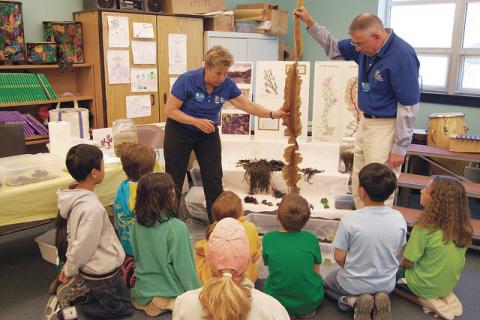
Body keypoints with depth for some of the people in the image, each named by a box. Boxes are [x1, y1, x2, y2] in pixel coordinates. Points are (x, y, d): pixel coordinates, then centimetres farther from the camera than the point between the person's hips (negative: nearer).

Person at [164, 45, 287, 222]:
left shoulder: (227, 85, -14)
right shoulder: (187, 80, -25)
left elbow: (248, 105, -8)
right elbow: (170, 110, -21)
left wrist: (272, 114, -20)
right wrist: (197, 122, -30)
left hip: (208, 134, 3)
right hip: (180, 132, -3)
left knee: (214, 179, 2)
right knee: (174, 180, 4)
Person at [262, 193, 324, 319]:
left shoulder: (268, 238, -12)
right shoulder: (311, 238, -11)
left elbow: (269, 265, 2)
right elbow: (316, 270, 0)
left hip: (278, 301, 0)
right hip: (311, 301, 1)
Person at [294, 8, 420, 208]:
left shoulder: (402, 56, -21)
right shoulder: (366, 47, 2)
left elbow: (409, 106, -19)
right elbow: (333, 48, 19)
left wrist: (399, 148, -17)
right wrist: (310, 23, 7)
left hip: (386, 128, -8)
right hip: (366, 123, 8)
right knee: (358, 187, 15)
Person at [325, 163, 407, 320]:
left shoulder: (349, 219, -25)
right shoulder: (399, 218, -14)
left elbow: (339, 257, -15)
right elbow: (396, 253, 1)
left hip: (354, 285, -3)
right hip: (387, 284, 3)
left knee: (327, 282, 28)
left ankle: (354, 301, 1)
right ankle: (379, 298, 5)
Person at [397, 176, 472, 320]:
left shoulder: (425, 227, -27)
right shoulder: (463, 228, -10)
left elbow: (407, 262, -18)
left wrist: (402, 261, 5)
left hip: (424, 286, -5)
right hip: (449, 284, 6)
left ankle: (427, 299, 4)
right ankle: (445, 296, 11)